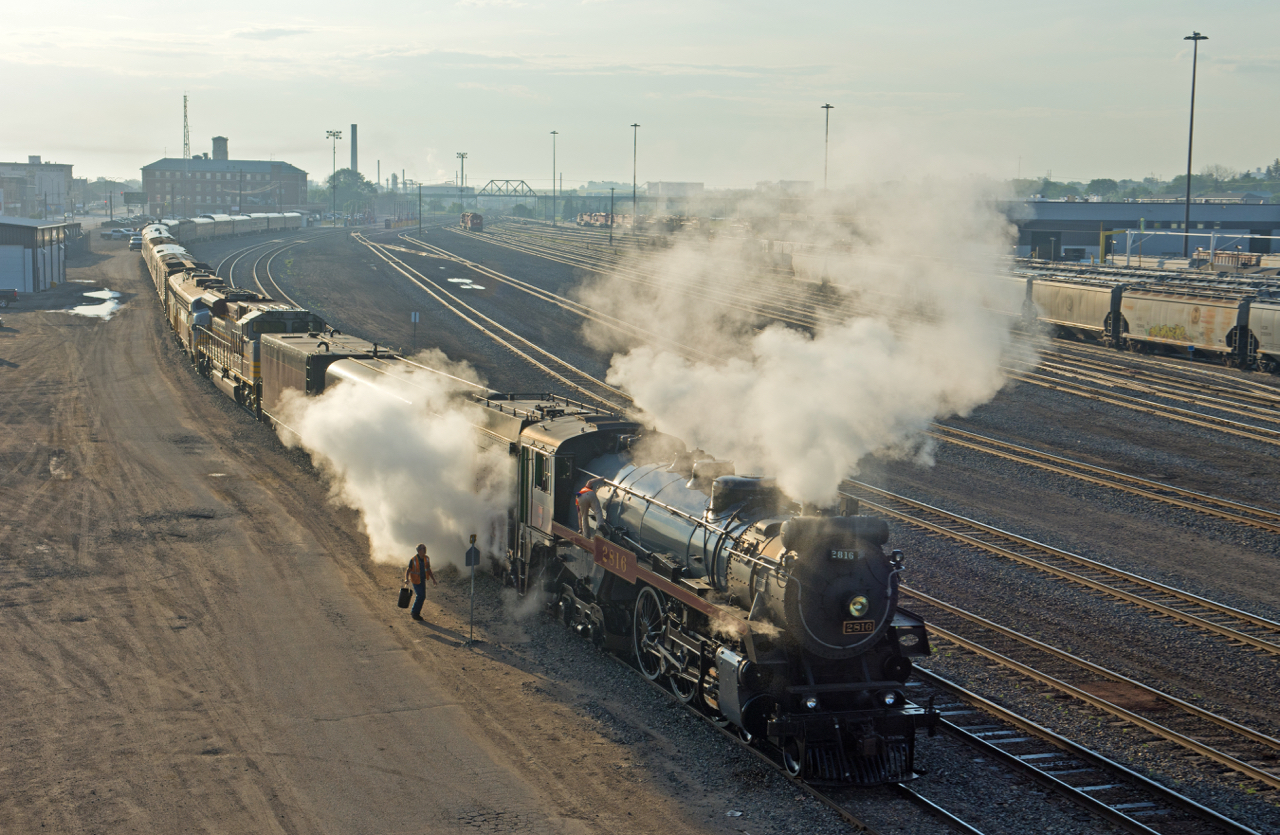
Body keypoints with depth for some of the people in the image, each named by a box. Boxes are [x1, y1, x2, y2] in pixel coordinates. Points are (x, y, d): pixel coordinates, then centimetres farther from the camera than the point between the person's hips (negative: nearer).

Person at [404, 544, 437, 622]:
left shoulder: (426, 559, -2)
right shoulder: (413, 560, -18)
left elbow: (428, 570, 9)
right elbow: (408, 570, -12)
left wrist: (433, 579, 6)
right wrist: (406, 579, -29)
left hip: (423, 580, 6)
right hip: (416, 580, -6)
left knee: (422, 597, 6)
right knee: (420, 595, -14)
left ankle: (416, 613, 20)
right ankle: (414, 612, 0)